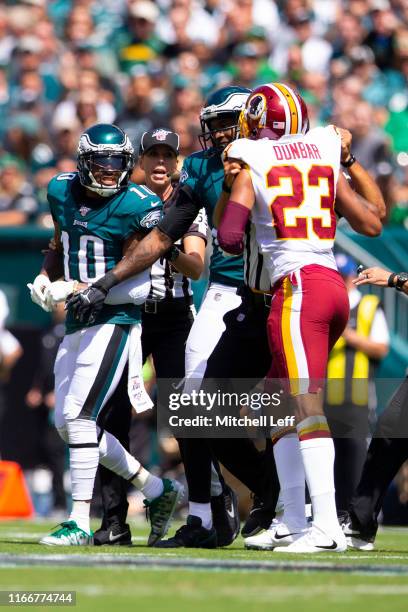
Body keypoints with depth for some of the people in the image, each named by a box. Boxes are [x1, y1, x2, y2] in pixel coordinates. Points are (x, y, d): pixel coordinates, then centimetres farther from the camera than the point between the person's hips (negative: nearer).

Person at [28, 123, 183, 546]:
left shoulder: (136, 206, -13)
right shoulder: (63, 193, 7)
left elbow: (136, 284, -14)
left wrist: (77, 290, -22)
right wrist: (45, 277, 3)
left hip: (114, 320, -8)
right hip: (76, 323, 8)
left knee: (78, 416, -16)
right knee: (67, 424, 10)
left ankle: (79, 522, -12)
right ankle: (157, 490, 22)